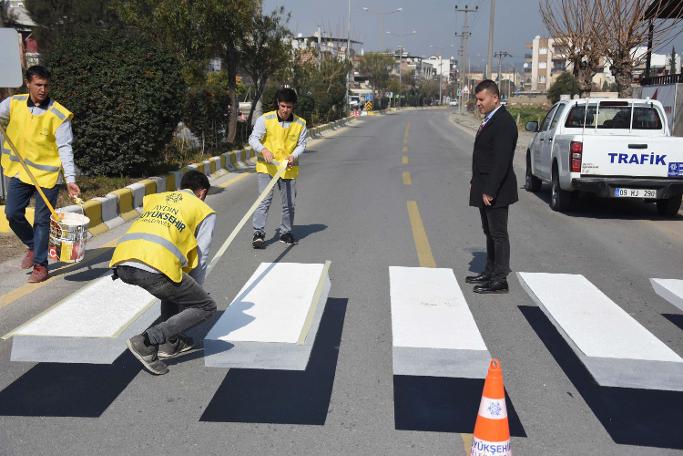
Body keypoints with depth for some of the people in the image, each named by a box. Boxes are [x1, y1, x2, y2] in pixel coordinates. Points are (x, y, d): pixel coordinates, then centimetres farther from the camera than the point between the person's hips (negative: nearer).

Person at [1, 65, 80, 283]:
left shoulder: (59, 114, -14)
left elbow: (65, 148, -15)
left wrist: (70, 179, -23)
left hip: (47, 174, -4)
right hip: (19, 171, 4)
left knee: (42, 221, 1)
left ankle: (40, 266, 12)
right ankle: (33, 246, 32)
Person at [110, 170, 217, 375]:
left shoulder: (154, 198, 34)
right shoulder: (204, 210, 21)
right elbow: (200, 257, 19)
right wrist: (192, 292, 34)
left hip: (121, 264, 7)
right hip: (155, 267, -6)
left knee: (173, 286, 34)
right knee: (206, 306, 10)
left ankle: (170, 343, 29)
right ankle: (147, 342, -4)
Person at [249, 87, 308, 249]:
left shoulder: (300, 123, -1)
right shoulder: (265, 119, -8)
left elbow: (302, 144, 5)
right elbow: (253, 139, -7)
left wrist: (294, 155, -15)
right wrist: (263, 150, -26)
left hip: (289, 169, 3)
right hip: (267, 167, -3)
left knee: (289, 203, 10)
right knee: (264, 200, -12)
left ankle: (285, 232, 25)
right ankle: (258, 233, -9)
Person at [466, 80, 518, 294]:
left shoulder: (504, 122, -18)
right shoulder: (490, 120, 13)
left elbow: (501, 161, -23)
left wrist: (490, 191, -24)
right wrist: (476, 182, 15)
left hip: (496, 191, -10)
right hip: (485, 189, 10)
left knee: (499, 234, -3)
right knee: (490, 233, 17)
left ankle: (500, 280, 3)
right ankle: (490, 273, 27)